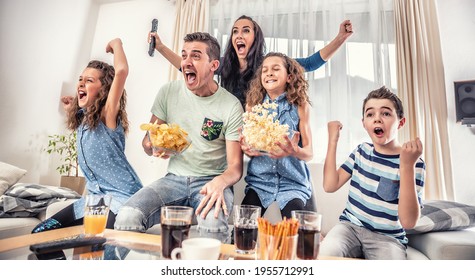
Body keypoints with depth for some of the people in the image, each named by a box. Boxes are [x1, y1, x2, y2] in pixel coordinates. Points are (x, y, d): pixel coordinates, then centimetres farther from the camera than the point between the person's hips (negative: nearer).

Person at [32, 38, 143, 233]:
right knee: (40, 233, 6)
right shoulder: (81, 119, 9)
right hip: (94, 196, 8)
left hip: (122, 197, -8)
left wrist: (116, 43, -12)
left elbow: (121, 70, -29)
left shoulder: (107, 116, -14)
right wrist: (71, 110, 22)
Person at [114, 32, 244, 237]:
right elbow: (146, 143, 8)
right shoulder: (168, 92, 2)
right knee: (127, 218, -25)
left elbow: (235, 167, -8)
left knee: (213, 225, -35)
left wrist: (220, 182, -31)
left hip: (211, 181, -2)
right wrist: (153, 145, -18)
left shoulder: (231, 106, -7)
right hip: (174, 179, 3)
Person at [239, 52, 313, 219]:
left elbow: (309, 153, -2)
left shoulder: (300, 106, -2)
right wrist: (246, 149, -14)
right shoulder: (252, 105, 3)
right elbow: (248, 146, 11)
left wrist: (295, 151, -25)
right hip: (259, 180, 2)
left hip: (292, 182, -1)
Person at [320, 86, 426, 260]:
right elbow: (330, 185, -3)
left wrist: (407, 165, -29)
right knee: (323, 256, -27)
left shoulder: (414, 163, -8)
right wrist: (332, 140, -4)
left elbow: (408, 222, -19)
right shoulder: (362, 151, 6)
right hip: (349, 226, 2)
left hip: (388, 238, -2)